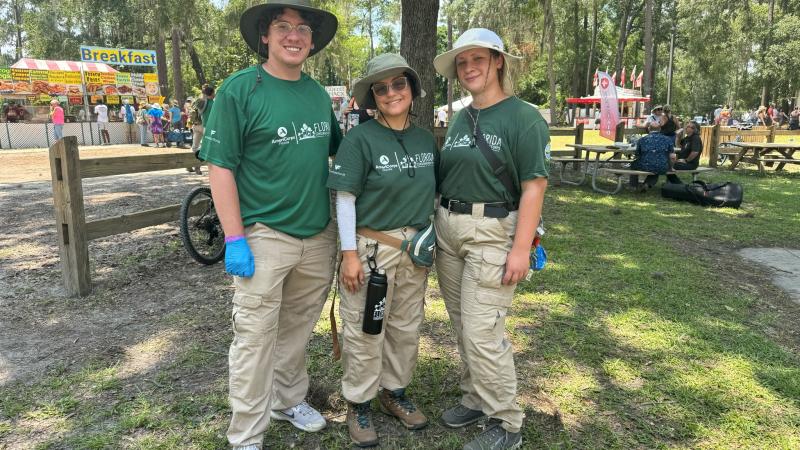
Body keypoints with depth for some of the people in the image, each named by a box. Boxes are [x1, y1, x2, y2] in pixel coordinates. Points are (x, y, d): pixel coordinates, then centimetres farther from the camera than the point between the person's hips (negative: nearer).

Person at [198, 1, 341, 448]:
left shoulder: (319, 94, 8)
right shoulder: (240, 89, -8)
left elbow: (335, 151, 22)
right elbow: (220, 166, -10)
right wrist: (234, 238, -14)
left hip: (319, 235, 5)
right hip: (264, 235, -5)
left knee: (298, 328, 18)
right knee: (255, 337, 4)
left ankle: (288, 398, 40)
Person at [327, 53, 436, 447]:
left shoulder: (426, 139, 5)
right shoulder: (360, 139, -11)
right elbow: (345, 199, -12)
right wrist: (349, 252, -15)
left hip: (415, 248, 6)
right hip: (371, 248, -5)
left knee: (406, 327, 17)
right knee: (365, 331, 6)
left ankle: (395, 391, 37)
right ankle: (359, 404, 25)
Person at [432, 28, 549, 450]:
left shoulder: (523, 118, -8)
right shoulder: (459, 119, 13)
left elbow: (534, 186, -13)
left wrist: (521, 248, -18)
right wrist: (436, 226, 12)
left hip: (493, 233, -7)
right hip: (448, 230, 7)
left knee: (483, 333, -5)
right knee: (463, 327, 14)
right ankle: (474, 398, 32)